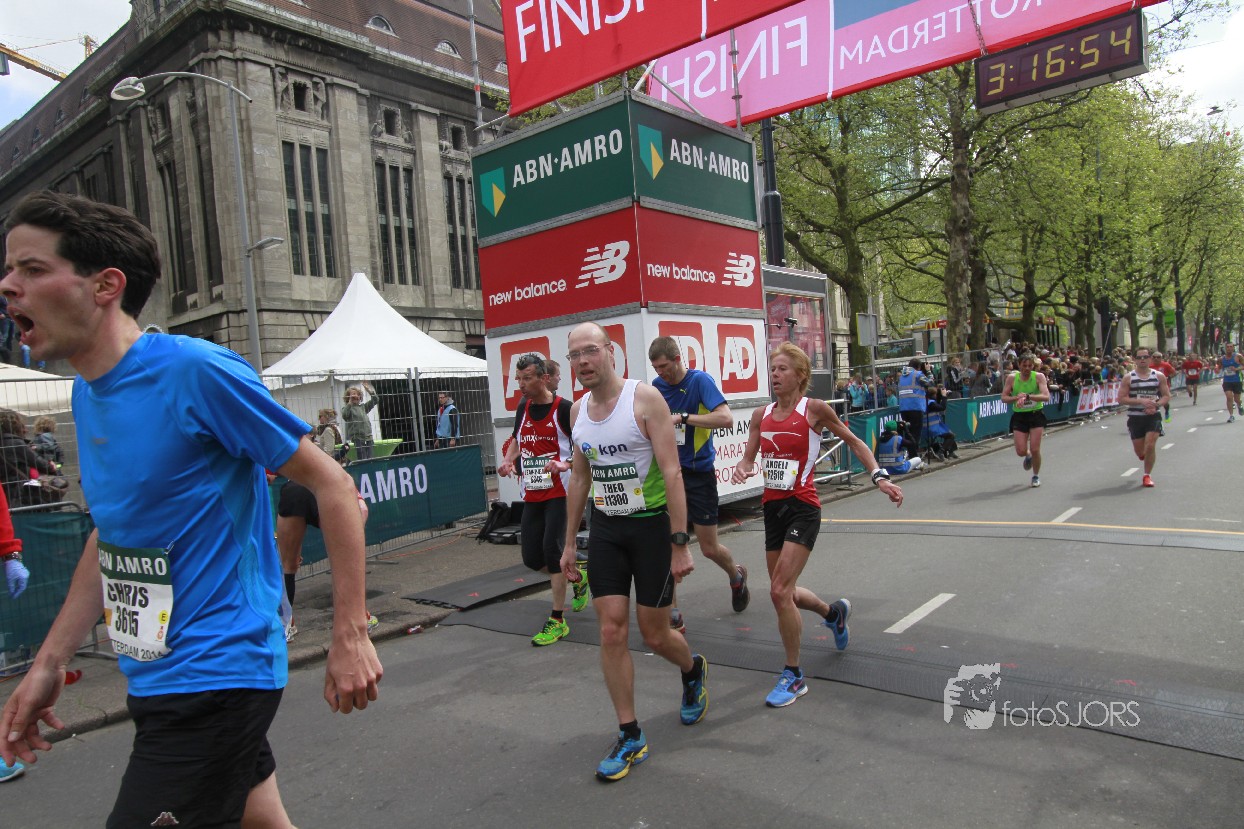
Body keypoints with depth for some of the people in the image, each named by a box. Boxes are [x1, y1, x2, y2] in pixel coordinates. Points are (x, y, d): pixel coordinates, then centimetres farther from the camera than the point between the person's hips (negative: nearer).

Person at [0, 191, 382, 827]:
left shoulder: (195, 370, -19)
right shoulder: (87, 394, 7)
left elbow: (332, 485, -16)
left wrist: (350, 637, -17)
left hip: (215, 675, -8)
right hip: (153, 675, 8)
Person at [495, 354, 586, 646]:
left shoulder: (564, 408, -12)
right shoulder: (523, 408, 9)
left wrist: (568, 465, -30)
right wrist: (508, 461, 4)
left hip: (560, 492, -7)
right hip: (532, 494, 7)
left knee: (552, 548, -14)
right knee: (531, 557, 8)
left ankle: (557, 621, 0)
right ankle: (577, 577, 37)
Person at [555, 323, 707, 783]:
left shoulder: (645, 398, -15)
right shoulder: (577, 410, 4)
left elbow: (672, 472, -18)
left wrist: (680, 545, -20)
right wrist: (569, 543, 13)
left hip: (652, 524, -5)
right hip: (604, 527, 5)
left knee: (654, 635, 5)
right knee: (611, 631, 0)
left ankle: (694, 670, 40)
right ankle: (630, 736, 14)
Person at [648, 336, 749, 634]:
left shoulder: (700, 380, -14)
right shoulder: (657, 385, 4)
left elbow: (726, 418, -27)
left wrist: (682, 417, -30)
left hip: (699, 474, -4)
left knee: (709, 548, 6)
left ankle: (736, 575, 41)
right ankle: (672, 616, 6)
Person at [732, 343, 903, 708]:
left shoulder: (814, 409, -6)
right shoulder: (761, 415, 7)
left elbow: (853, 441, 4)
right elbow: (748, 458, 9)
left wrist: (880, 476, -5)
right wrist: (741, 469, -14)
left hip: (802, 508, -6)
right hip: (772, 508, 6)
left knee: (780, 591, -14)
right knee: (784, 592, 17)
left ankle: (793, 676, 4)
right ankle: (833, 612, 49)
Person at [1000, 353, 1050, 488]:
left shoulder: (1039, 377, -9)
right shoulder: (1012, 378, -4)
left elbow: (1046, 397, -21)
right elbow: (1004, 398, -1)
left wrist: (1027, 396, -34)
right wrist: (1017, 398, -21)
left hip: (1036, 415, -1)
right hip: (1019, 416, 1)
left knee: (1035, 449, -5)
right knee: (1021, 451, -3)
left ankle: (1036, 476, 20)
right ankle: (1028, 456, 37)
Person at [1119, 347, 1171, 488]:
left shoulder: (1159, 376, 1)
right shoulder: (1128, 377, -4)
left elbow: (1167, 395, 4)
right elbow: (1121, 398, -7)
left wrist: (1156, 405, -15)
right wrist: (1141, 401, -19)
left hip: (1153, 416, 0)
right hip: (1135, 417, 0)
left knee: (1150, 446, -11)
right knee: (1139, 451, 8)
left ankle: (1147, 475, 7)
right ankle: (1144, 454, 47)